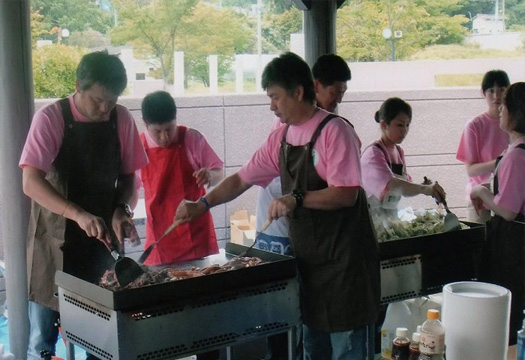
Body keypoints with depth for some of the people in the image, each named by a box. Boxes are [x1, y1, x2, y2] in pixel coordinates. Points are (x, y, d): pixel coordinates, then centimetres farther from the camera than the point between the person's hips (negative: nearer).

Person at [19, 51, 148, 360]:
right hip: (55, 240, -3)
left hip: (104, 237, 3)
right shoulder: (51, 118, -11)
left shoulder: (121, 119, 0)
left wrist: (121, 210, -9)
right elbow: (31, 183, -18)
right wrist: (78, 214, -31)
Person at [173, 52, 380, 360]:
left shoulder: (334, 130, -14)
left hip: (342, 258, -7)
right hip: (307, 258, 7)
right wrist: (203, 205, 4)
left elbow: (346, 194, -21)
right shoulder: (281, 137, 9)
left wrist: (297, 199, -28)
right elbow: (243, 179, 13)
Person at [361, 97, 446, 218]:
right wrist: (423, 188, -42)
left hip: (391, 215, 7)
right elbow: (390, 184, -32)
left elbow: (404, 187, 11)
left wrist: (425, 188, -8)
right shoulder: (373, 153, -15)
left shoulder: (399, 151, 10)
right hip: (373, 216, -7)